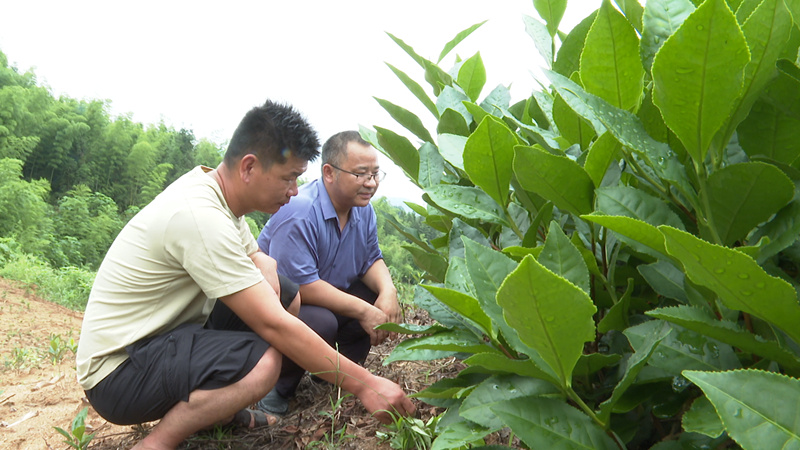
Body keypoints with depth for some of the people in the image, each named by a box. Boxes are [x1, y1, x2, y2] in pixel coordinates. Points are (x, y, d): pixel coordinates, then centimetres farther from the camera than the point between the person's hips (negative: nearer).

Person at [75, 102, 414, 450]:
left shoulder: (212, 187, 0)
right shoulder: (200, 218, -29)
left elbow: (259, 258, 14)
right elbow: (274, 326, -29)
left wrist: (265, 274, -12)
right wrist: (364, 384, -24)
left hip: (163, 333, 9)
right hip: (117, 371, -9)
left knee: (288, 296, 2)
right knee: (263, 361, -33)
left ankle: (219, 406, 12)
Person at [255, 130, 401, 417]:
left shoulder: (363, 209, -1)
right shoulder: (299, 212, -30)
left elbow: (371, 259, 2)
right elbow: (299, 285, -33)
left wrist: (387, 290, -21)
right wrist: (361, 310, -31)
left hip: (327, 295, 8)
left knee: (381, 302, -9)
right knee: (321, 322, -36)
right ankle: (277, 387, -7)